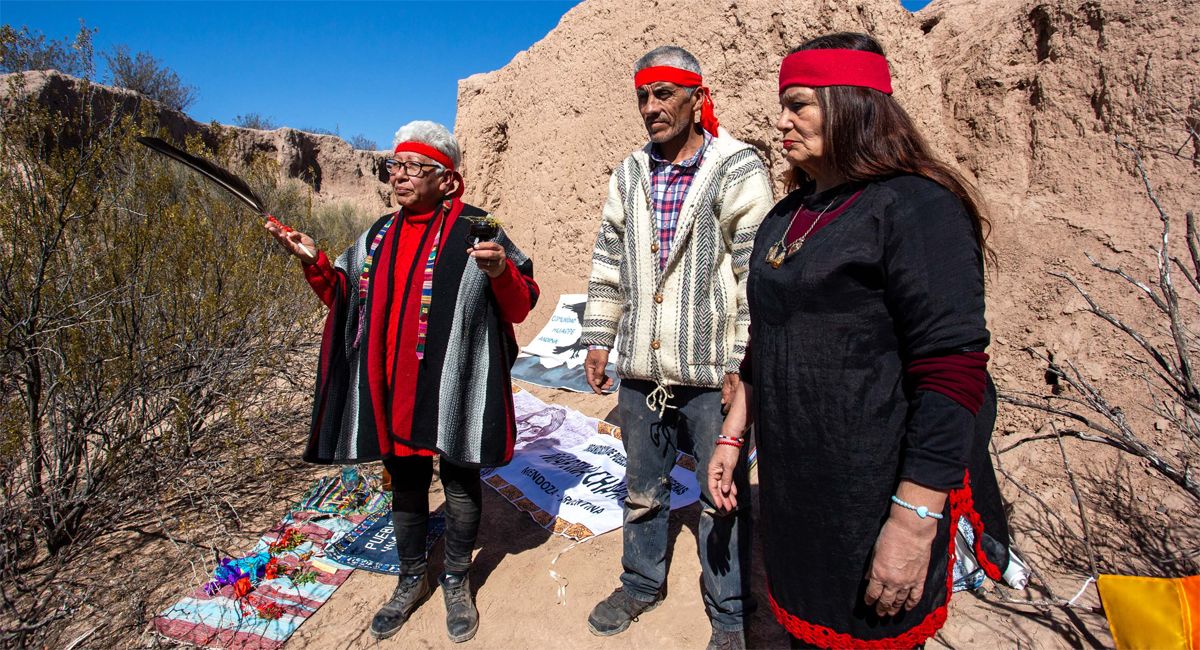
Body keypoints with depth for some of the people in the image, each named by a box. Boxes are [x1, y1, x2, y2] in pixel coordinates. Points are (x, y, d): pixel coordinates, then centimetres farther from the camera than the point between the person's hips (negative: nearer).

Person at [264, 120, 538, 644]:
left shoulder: (475, 229, -8)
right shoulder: (379, 235, 10)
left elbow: (520, 306, -11)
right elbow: (345, 298, 19)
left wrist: (501, 272, -31)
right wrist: (313, 262, 4)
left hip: (450, 392, -5)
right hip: (391, 393, 6)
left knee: (459, 485, 11)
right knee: (404, 484, 18)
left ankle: (457, 582, 34)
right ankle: (411, 580, 40)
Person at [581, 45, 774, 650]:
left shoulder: (738, 169, -6)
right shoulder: (629, 175, 10)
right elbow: (609, 263, 13)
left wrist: (743, 363, -13)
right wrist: (599, 341, 9)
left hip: (710, 372, -4)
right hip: (640, 371, 5)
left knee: (723, 499, 10)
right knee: (642, 486, 20)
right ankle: (641, 582, 43)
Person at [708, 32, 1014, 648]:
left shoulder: (914, 206, -14)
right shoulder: (787, 215, 9)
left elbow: (953, 374, -20)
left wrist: (913, 521, -21)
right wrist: (731, 436, 15)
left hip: (875, 498, -6)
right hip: (790, 490, 7)